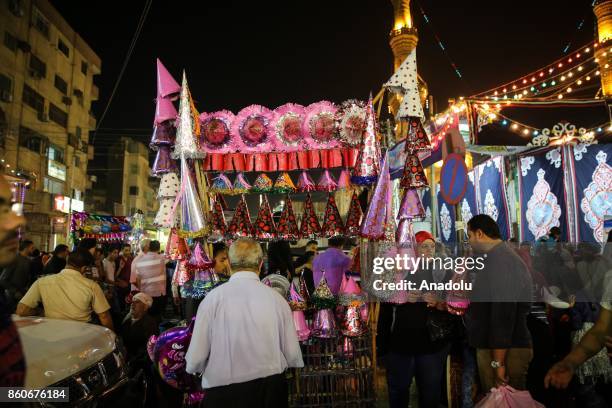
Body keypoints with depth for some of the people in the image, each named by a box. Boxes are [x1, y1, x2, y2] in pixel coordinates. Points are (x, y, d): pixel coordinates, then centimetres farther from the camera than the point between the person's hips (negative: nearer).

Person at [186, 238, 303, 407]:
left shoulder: (212, 299, -12)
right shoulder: (277, 298, -9)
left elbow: (194, 362, -9)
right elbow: (294, 357, -4)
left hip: (223, 394, -1)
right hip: (271, 391, 2)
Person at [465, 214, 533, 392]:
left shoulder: (501, 262, -22)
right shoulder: (497, 258, 11)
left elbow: (504, 315, -25)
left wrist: (498, 362, -23)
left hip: (504, 351, -10)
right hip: (492, 348, 10)